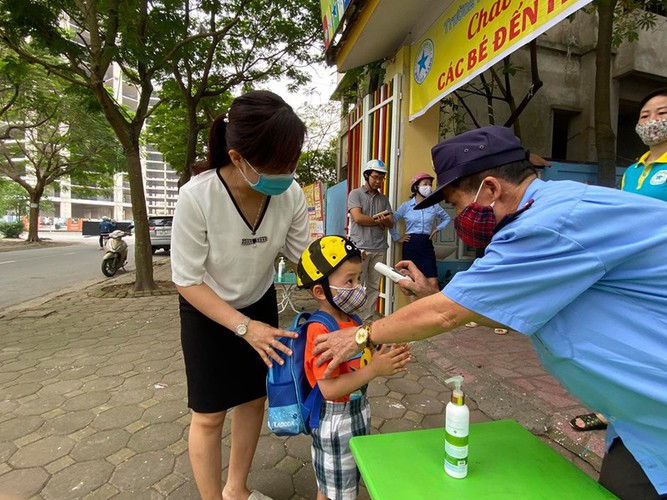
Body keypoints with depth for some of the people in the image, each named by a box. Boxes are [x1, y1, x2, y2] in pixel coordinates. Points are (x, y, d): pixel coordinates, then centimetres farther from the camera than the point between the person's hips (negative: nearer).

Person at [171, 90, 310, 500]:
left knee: (255, 398, 16)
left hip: (259, 304, 4)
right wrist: (245, 327, -27)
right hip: (206, 312, -3)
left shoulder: (292, 194, -23)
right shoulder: (197, 196, -32)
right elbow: (188, 281, -22)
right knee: (209, 415, 6)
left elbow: (305, 255, -10)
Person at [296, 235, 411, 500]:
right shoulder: (320, 332, -28)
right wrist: (374, 370, -33)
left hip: (358, 411, 8)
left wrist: (386, 358, -10)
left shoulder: (352, 321, 0)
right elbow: (329, 389, -30)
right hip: (334, 420, -8)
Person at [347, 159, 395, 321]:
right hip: (360, 248, -5)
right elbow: (358, 218, -10)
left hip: (380, 249, 5)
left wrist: (382, 219, -12)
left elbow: (391, 223, 12)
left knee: (374, 287, 6)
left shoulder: (384, 199, 19)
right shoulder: (356, 194, 5)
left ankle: (367, 319, 13)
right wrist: (380, 220, 0)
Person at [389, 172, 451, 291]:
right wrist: (397, 238, 1)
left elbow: (447, 218, 20)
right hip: (411, 245, -1)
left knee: (433, 283, -5)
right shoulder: (406, 206, 0)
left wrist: (438, 228, 6)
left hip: (427, 245, 1)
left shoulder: (434, 206, 5)